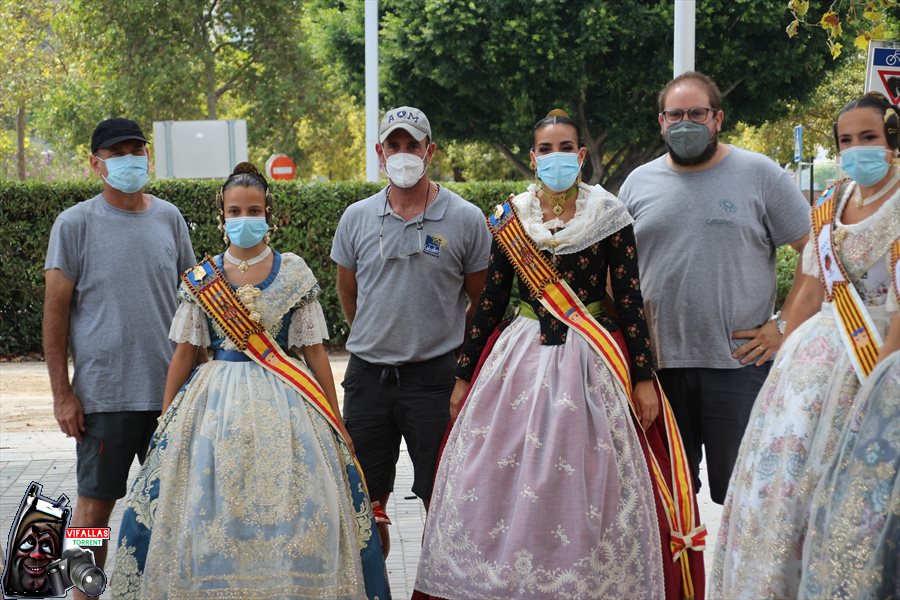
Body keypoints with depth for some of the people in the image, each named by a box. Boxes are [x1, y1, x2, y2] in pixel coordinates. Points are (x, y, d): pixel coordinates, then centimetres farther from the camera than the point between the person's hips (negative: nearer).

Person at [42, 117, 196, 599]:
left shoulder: (169, 218, 8)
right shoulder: (75, 224, -3)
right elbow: (55, 310, -3)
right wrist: (62, 393, -8)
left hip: (171, 390, 4)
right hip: (103, 393, -4)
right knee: (95, 505, 2)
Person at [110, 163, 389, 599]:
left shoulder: (294, 273, 2)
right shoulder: (200, 278, 5)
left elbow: (314, 352, 3)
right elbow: (184, 353, 8)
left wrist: (335, 423, 1)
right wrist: (165, 422, 6)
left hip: (282, 401, -1)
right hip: (216, 401, 1)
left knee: (291, 514, -5)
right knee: (209, 511, -2)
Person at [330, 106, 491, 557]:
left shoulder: (465, 219, -4)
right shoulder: (356, 218, 4)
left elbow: (481, 300, 5)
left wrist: (450, 347, 8)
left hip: (434, 376, -3)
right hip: (367, 375, 3)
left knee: (440, 501, 2)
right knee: (367, 501, 10)